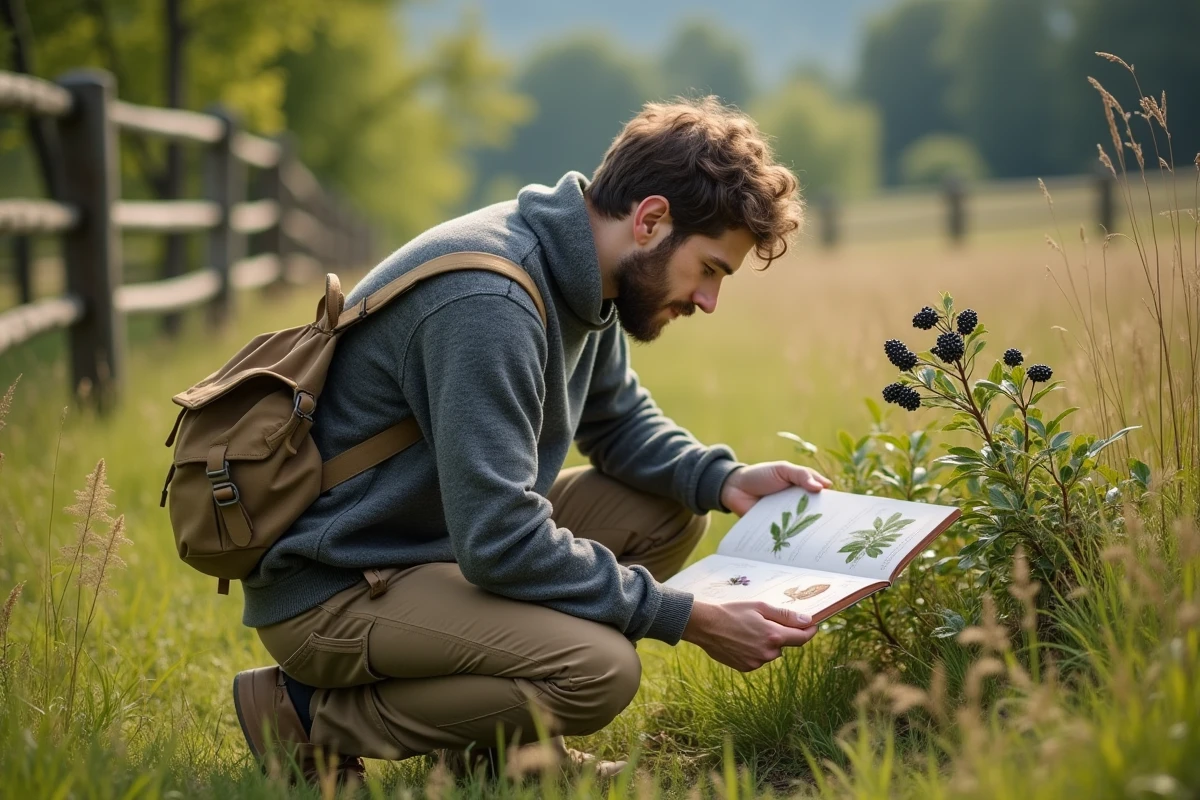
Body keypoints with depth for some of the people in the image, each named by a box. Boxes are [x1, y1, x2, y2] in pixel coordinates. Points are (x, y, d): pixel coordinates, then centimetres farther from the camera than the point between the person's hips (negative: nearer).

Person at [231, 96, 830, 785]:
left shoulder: (578, 276, 3)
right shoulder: (486, 301, -27)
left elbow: (621, 419, 20)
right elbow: (498, 544, -29)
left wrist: (725, 479, -1)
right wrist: (685, 617, -23)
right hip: (330, 591, -10)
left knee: (669, 510, 6)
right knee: (598, 665, -28)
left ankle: (498, 744, 8)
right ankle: (318, 719, -9)